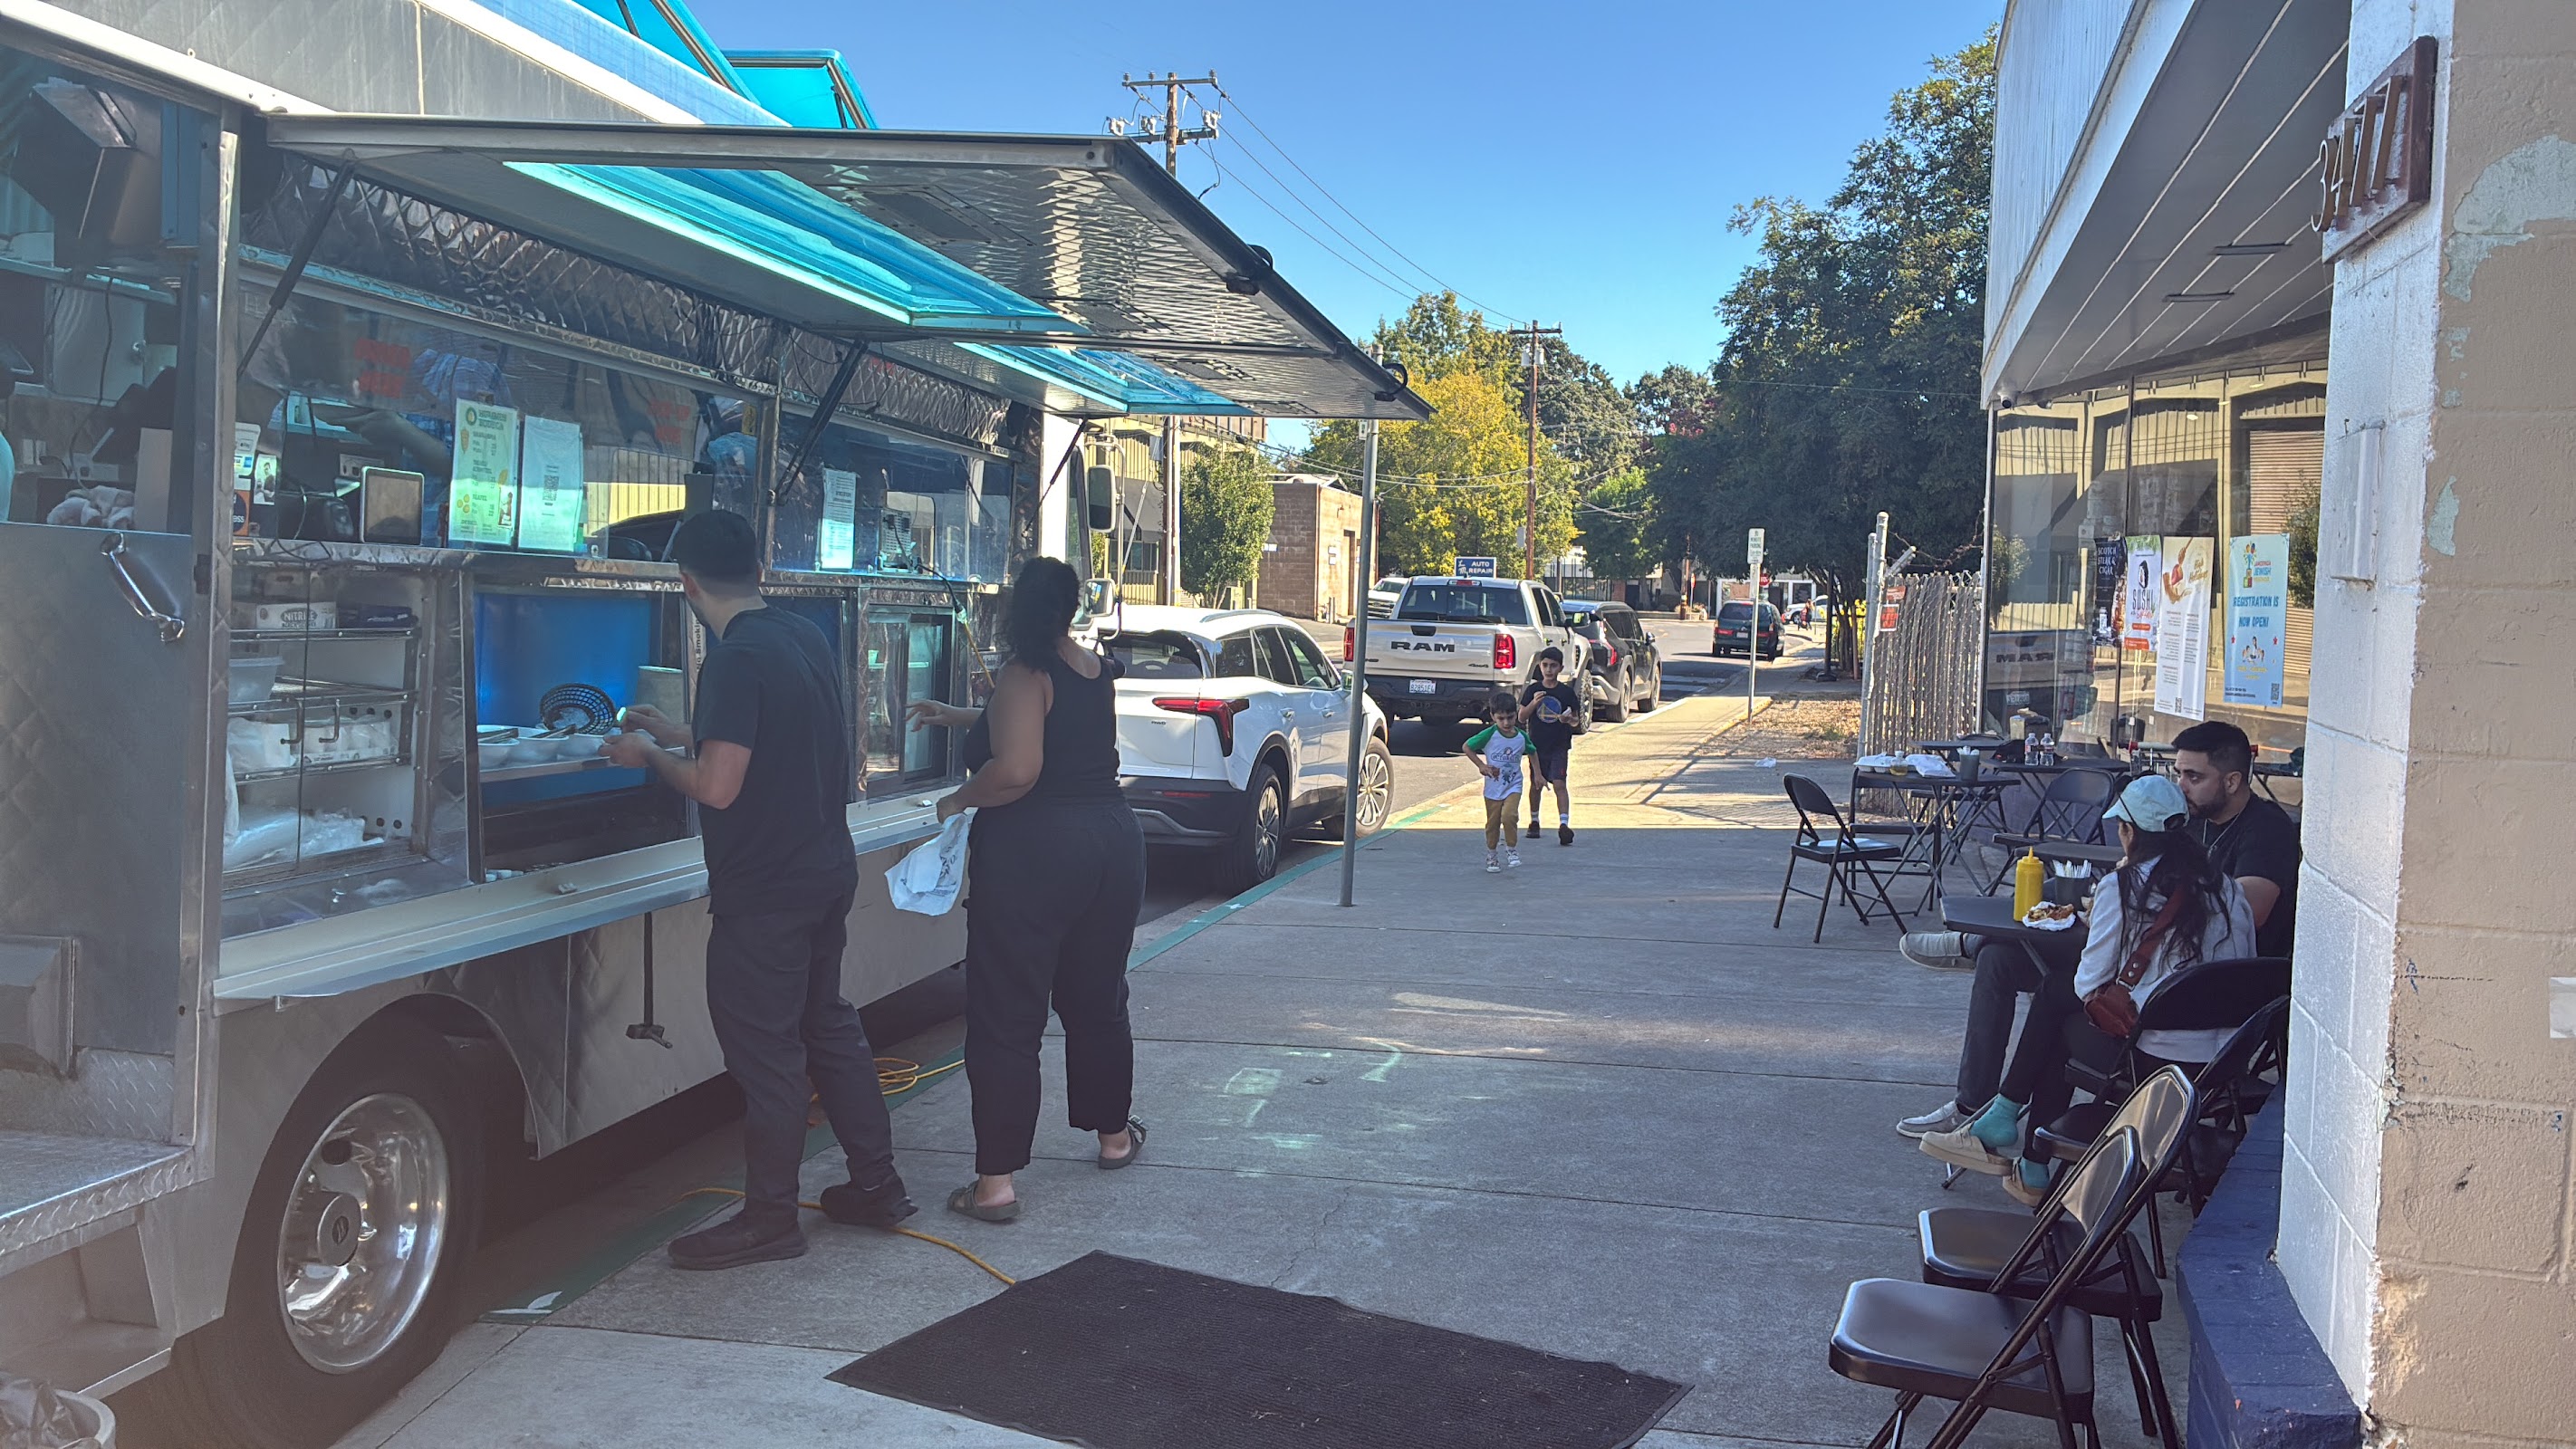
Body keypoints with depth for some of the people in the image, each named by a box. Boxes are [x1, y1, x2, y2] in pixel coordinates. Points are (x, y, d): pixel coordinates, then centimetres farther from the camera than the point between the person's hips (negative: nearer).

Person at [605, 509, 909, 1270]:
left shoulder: (737, 659, -20)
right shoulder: (806, 638, 8)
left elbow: (717, 785, -24)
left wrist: (648, 755, -7)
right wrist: (677, 732, 26)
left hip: (764, 892, -9)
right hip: (827, 872, 9)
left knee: (765, 1049, 1)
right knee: (828, 1024, 19)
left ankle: (769, 1218, 12)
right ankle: (876, 1183, 26)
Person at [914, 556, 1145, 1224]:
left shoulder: (1025, 674, -12)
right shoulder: (1098, 672, 11)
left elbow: (1016, 768, -24)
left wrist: (958, 800, -7)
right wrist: (960, 716, 37)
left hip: (1032, 856, -7)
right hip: (1112, 844, 7)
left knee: (1006, 1019, -2)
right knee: (1097, 1000, 23)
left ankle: (996, 1182, -1)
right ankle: (1115, 1134, 38)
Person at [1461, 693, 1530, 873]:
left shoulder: (1522, 737, -6)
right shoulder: (1489, 735, -14)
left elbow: (1532, 752, 15)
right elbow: (1466, 747, -2)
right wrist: (1481, 765, -7)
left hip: (1513, 785, 0)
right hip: (1493, 787, 0)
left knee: (1509, 815, -23)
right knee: (1492, 823, 9)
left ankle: (1512, 849, -2)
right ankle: (1491, 856, 28)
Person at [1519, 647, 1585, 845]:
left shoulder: (1568, 692, -1)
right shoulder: (1533, 690, 1)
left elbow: (1576, 720, 6)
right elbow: (1521, 717, 0)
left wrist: (1570, 720, -17)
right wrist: (1533, 703, -17)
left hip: (1559, 746, -2)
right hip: (1536, 745, 2)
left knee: (1559, 784, -13)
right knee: (1535, 784, 13)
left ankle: (1564, 825, -20)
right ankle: (1534, 822, 29)